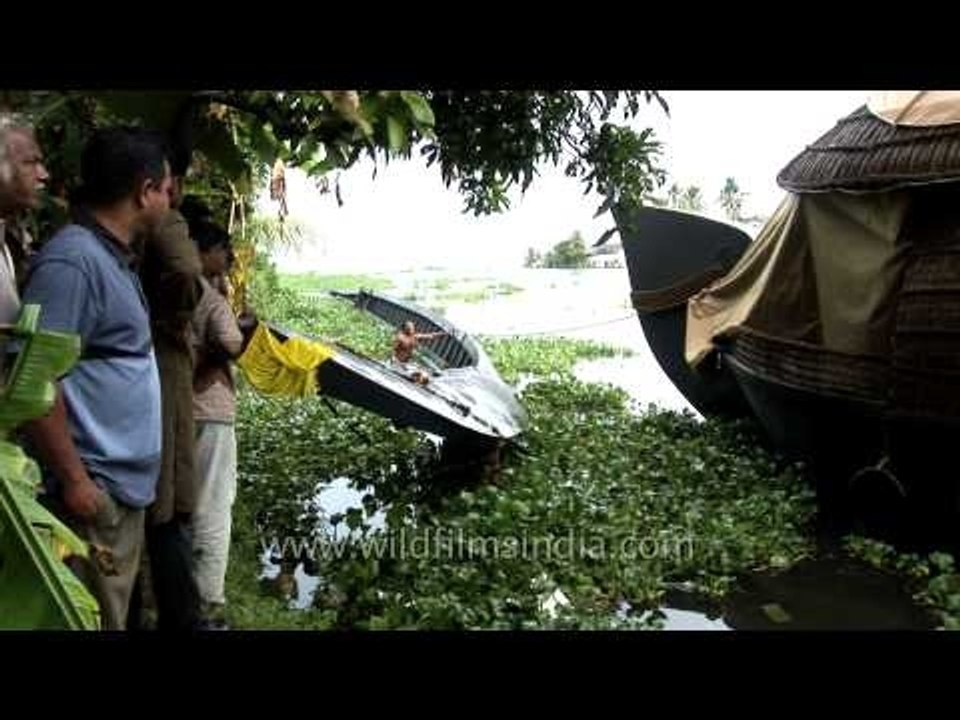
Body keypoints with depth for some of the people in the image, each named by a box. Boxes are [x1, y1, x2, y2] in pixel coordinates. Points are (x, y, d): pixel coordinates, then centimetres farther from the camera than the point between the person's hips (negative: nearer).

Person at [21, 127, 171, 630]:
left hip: (124, 485, 10)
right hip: (94, 491, -9)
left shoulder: (112, 258, 14)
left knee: (114, 613, 18)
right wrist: (74, 480, -19)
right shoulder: (73, 259, -16)